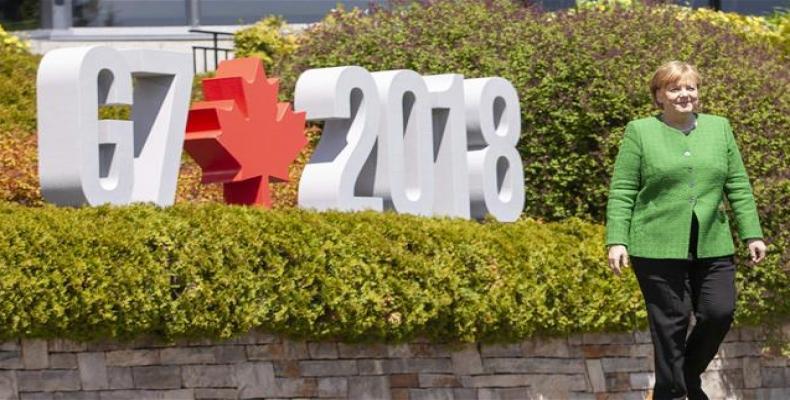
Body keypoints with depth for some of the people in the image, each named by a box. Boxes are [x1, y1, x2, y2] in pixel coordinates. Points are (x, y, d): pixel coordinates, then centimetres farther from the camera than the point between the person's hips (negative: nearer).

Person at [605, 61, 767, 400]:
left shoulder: (719, 129, 13)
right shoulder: (640, 133, 3)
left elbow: (739, 187, 13)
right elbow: (622, 193, 0)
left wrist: (752, 234, 7)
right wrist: (617, 241, -8)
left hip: (713, 246, 3)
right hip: (659, 248, -3)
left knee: (719, 313, -5)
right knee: (670, 323, -2)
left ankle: (690, 373, 20)